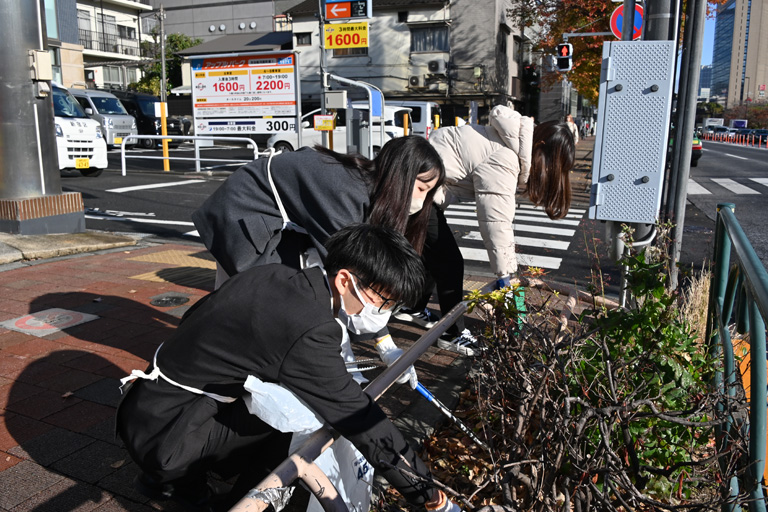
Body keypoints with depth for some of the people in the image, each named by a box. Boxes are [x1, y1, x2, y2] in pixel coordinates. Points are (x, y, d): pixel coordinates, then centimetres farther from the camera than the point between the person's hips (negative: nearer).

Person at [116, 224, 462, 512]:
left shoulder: (276, 276, -2)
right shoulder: (309, 333, -27)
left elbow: (197, 316, 12)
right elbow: (364, 424, -22)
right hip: (164, 435, -9)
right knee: (306, 412, -16)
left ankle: (174, 480, 19)